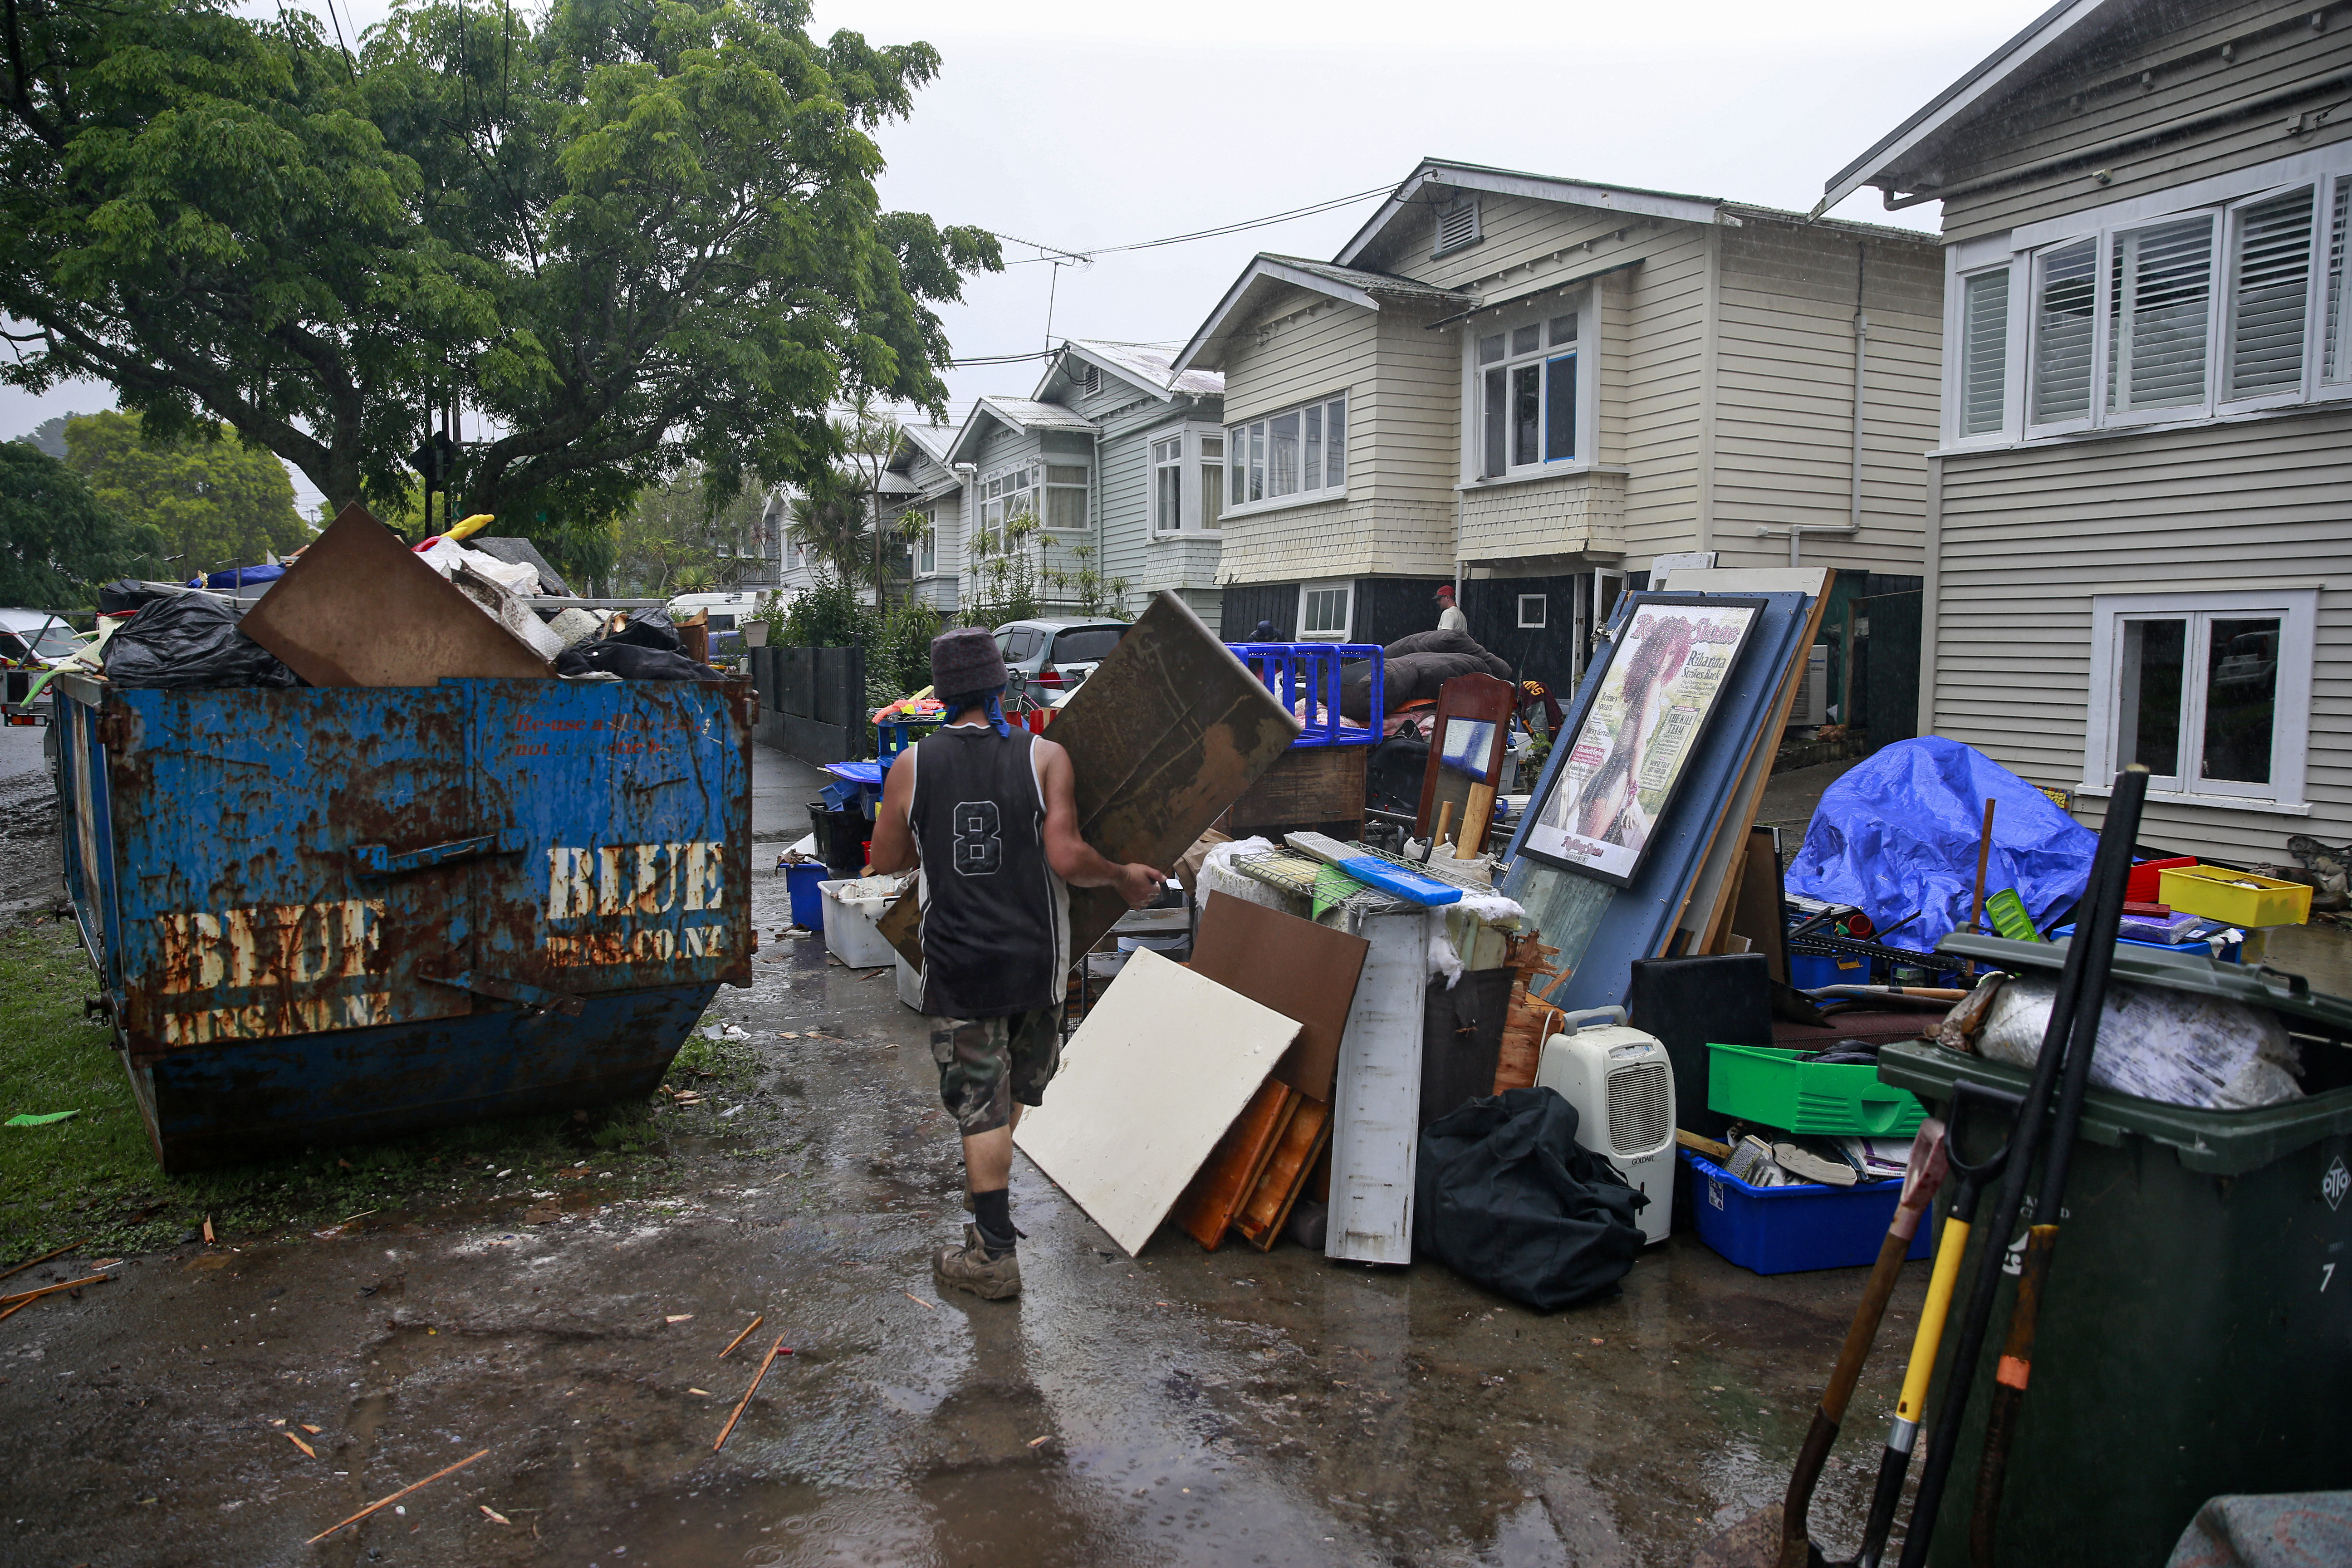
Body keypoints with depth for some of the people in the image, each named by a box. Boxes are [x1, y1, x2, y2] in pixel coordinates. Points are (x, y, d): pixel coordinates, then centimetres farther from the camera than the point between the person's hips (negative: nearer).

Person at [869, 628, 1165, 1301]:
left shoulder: (912, 766, -5)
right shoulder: (1045, 757, -9)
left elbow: (886, 860, 5)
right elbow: (1067, 858, -17)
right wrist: (1123, 877, 0)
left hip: (957, 961, -1)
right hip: (1034, 956, 1)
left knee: (980, 1104, 5)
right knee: (1019, 1083, 24)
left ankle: (994, 1254, 9)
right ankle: (987, 1192, 43)